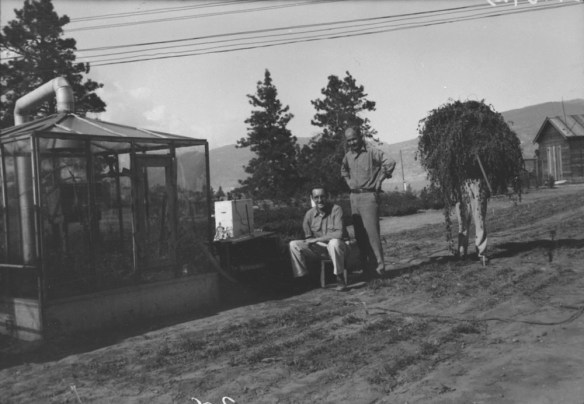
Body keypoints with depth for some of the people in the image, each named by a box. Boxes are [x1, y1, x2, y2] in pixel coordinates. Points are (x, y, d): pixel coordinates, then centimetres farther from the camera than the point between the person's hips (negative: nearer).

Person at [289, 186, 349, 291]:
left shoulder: (336, 209, -14)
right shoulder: (310, 214, -2)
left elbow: (339, 233, -23)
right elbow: (308, 237, 9)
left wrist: (316, 239, -20)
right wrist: (310, 240, -15)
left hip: (335, 247, -4)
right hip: (318, 248, 4)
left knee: (334, 242, -38)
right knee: (294, 244, -14)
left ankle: (340, 278, -20)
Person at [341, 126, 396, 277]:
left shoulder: (372, 152, -10)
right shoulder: (348, 156, 12)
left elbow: (390, 162, -21)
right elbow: (343, 170, 33)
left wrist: (379, 180, -15)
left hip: (369, 195, -7)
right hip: (354, 196, 7)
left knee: (371, 230, -13)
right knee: (359, 233, 7)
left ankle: (379, 264, -9)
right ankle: (365, 264, 14)